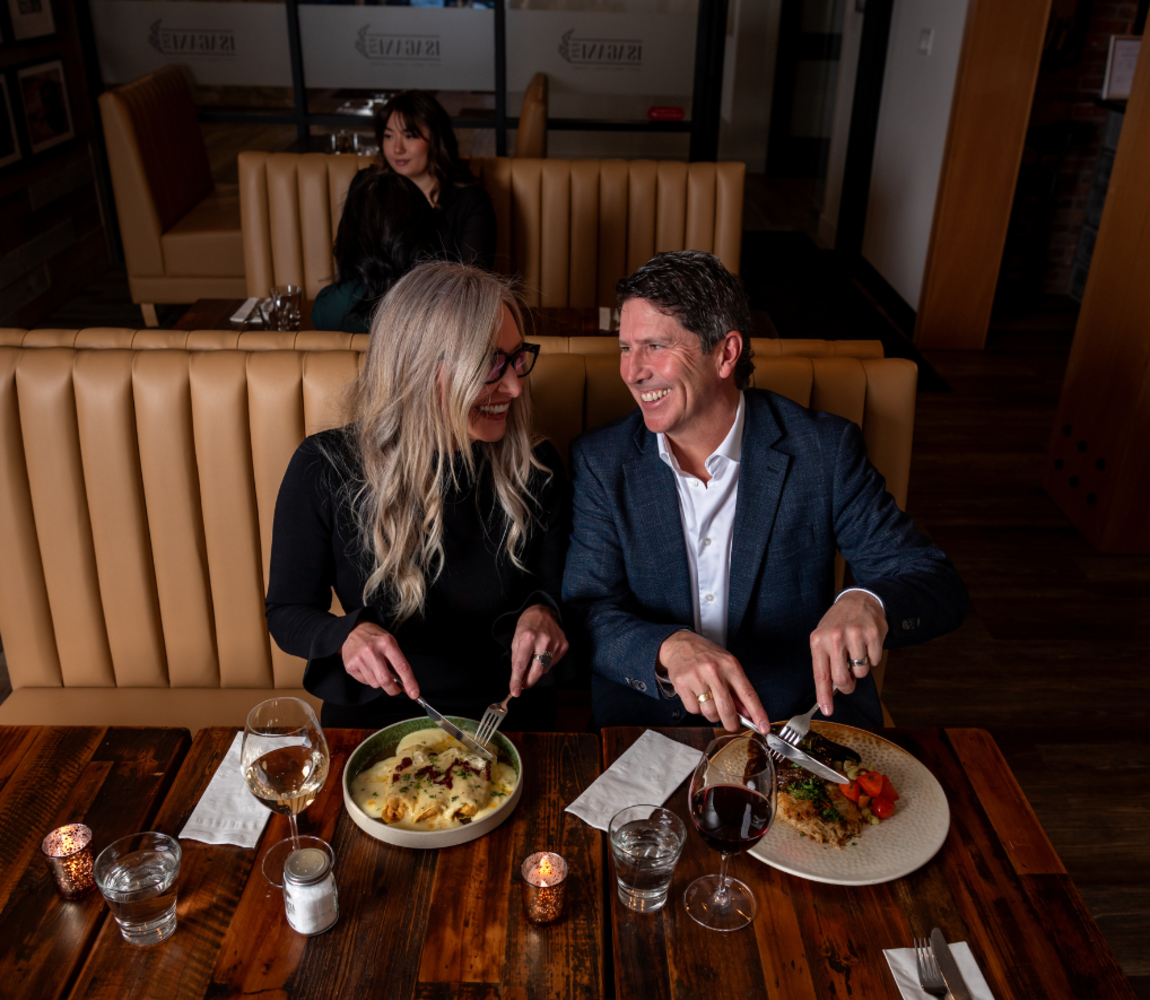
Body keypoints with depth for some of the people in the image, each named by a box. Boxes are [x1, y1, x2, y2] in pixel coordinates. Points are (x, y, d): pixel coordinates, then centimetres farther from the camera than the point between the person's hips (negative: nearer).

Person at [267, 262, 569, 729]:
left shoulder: (536, 468, -4)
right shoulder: (324, 469, -9)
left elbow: (560, 594, 6)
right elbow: (287, 612, 0)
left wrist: (542, 612, -17)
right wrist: (346, 634, -21)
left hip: (506, 709, 1)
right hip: (374, 710, -1)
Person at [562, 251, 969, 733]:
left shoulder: (824, 450, -4)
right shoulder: (600, 460, 0)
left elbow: (938, 584, -3)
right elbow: (586, 611, -6)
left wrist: (867, 603, -28)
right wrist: (668, 649, -28)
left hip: (806, 717, 0)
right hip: (646, 730, 0)